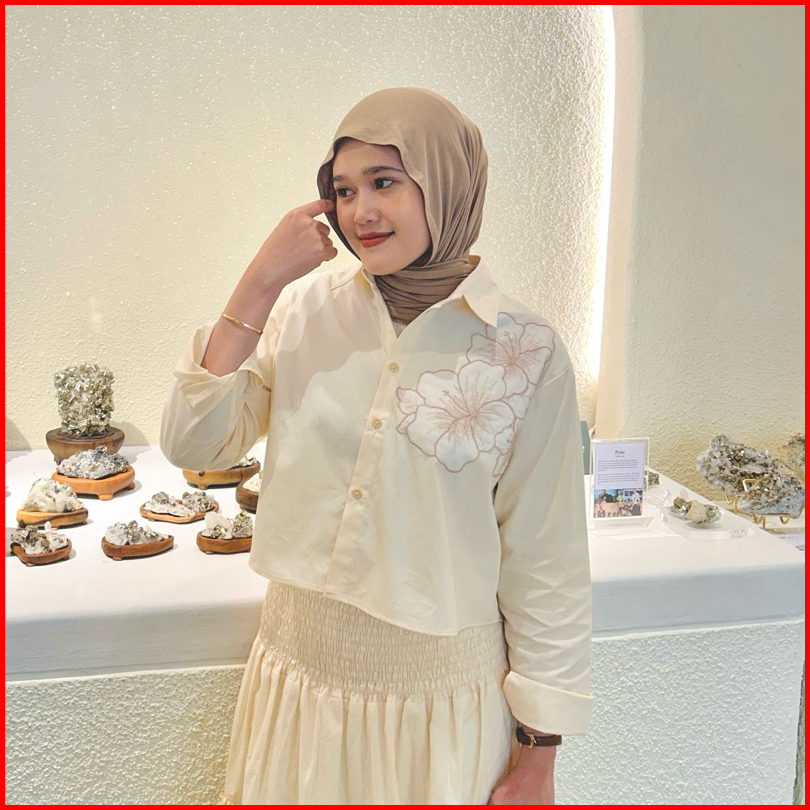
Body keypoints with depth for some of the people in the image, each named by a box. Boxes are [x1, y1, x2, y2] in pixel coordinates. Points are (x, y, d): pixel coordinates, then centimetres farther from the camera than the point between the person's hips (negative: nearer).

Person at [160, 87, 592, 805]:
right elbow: (192, 443, -9)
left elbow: (545, 565, -9)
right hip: (298, 676, 4)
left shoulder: (526, 354, -14)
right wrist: (259, 283, -16)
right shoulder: (307, 309, -4)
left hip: (438, 695, -3)